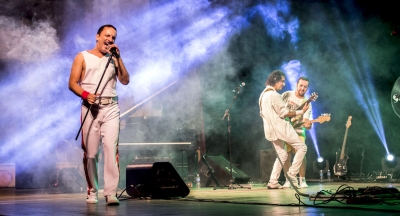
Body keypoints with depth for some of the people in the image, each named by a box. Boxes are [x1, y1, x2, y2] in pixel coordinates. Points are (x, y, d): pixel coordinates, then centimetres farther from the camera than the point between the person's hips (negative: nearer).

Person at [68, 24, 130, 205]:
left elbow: (125, 81, 5)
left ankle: (111, 193, -17)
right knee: (90, 153, 0)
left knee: (111, 148, -13)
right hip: (90, 108, -1)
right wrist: (85, 94, -17)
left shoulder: (113, 59, 17)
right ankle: (92, 192, 13)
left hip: (111, 108, 1)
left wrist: (118, 58, -1)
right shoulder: (83, 57, 9)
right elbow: (72, 83, 2)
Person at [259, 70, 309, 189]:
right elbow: (285, 113, -17)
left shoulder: (263, 94, 14)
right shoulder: (274, 95, -17)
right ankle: (291, 173, -4)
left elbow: (262, 113, 21)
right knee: (301, 147, -1)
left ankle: (273, 182, 8)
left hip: (271, 129, 10)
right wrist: (302, 111, -10)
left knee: (282, 154, 15)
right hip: (280, 127, -10)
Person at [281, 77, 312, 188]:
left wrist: (308, 125, -34)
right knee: (286, 156, -5)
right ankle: (288, 179, 9)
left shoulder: (307, 104, -3)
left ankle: (302, 180, -1)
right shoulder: (287, 95, -2)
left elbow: (306, 122, -11)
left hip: (298, 131, 0)